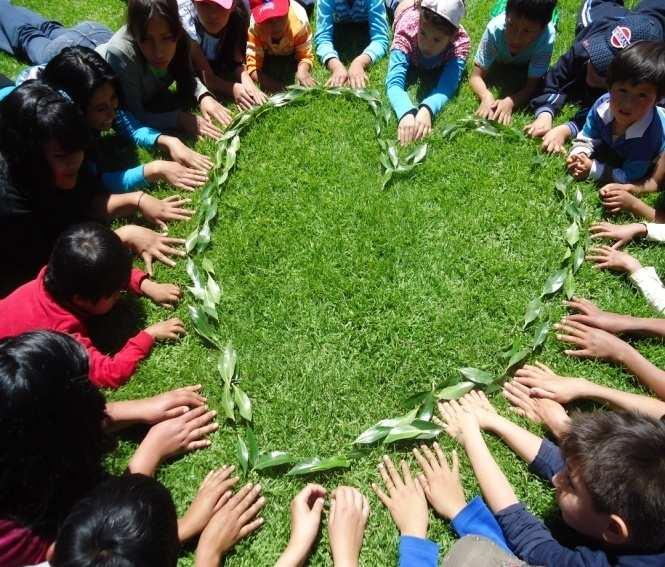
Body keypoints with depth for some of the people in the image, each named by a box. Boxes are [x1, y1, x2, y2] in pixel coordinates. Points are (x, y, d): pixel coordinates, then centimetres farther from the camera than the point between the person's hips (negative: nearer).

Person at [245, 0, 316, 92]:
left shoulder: (300, 20, -41)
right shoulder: (252, 27, -43)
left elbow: (305, 56, -32)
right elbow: (252, 65, -43)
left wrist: (302, 71, -55)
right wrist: (270, 83, -62)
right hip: (266, 56, -2)